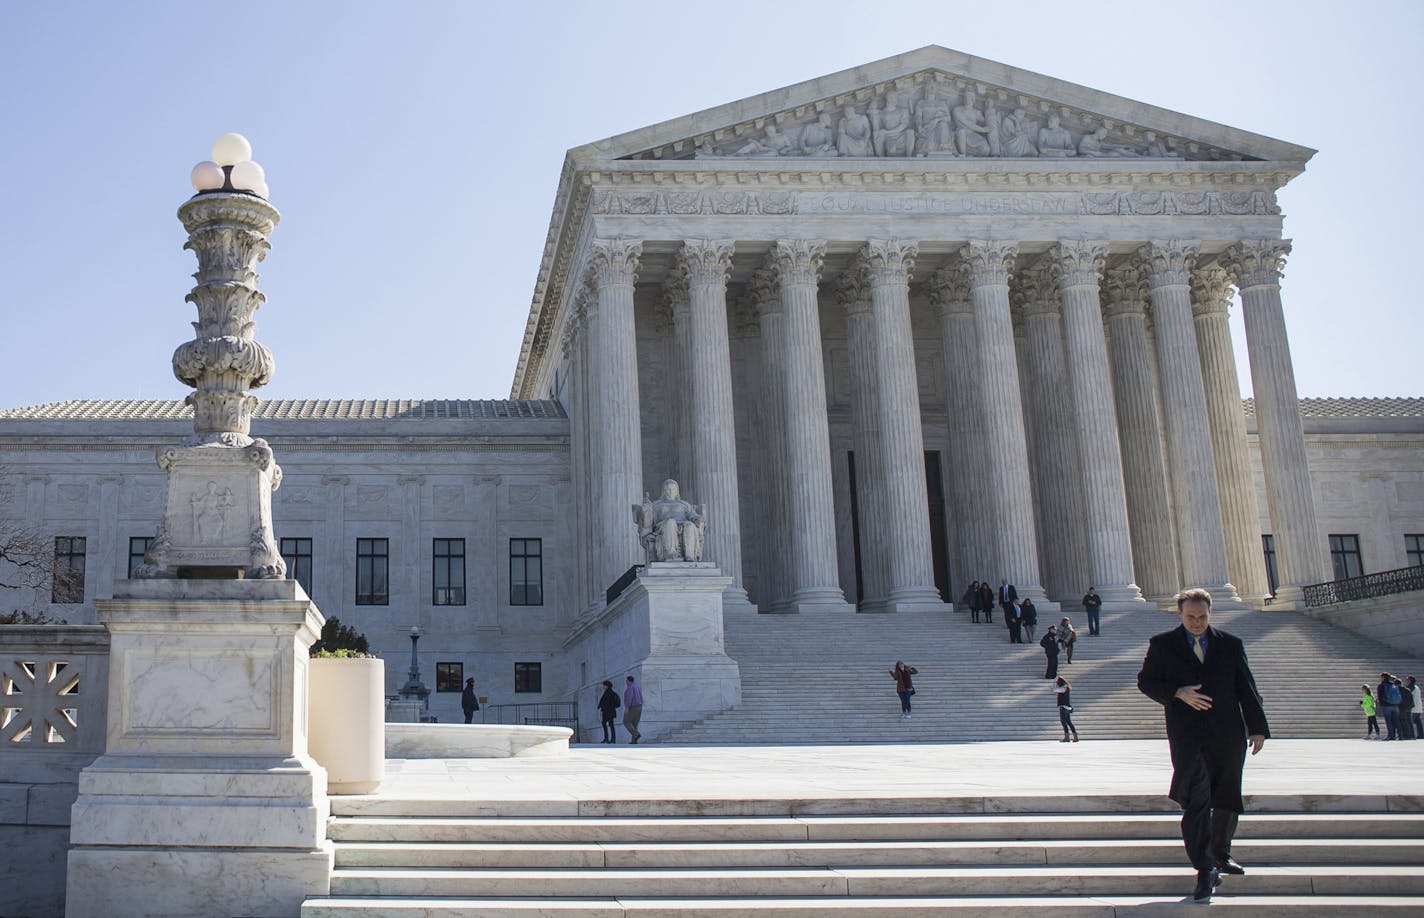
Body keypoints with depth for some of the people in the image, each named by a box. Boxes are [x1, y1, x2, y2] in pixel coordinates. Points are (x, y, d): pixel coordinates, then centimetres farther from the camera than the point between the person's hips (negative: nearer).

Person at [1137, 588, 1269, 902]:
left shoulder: (1231, 644, 10)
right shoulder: (1161, 645, 4)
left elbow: (1246, 688, 10)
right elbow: (1145, 681, 4)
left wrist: (1258, 728, 4)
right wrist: (1177, 693, -12)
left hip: (1227, 733, 3)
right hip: (1186, 735, -3)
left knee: (1227, 800, 13)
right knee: (1196, 800, -12)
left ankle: (1221, 853, 34)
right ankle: (1205, 870, -11)